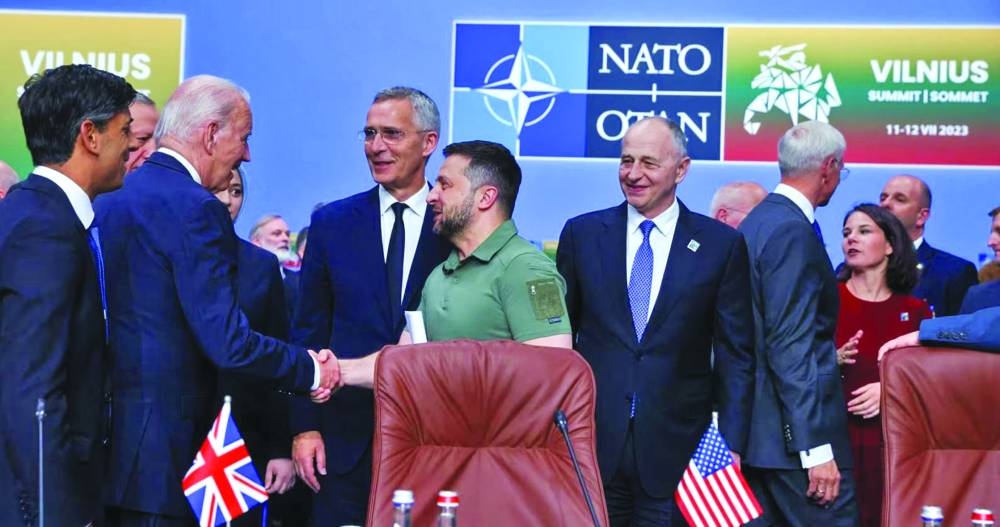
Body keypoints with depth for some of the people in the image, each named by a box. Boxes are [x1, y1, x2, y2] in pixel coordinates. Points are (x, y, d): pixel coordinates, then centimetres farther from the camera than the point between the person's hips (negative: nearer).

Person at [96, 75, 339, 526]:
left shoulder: (110, 199, 11)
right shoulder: (194, 207, -15)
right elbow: (228, 342, -20)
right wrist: (311, 370, -5)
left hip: (104, 430, 9)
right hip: (157, 450, -9)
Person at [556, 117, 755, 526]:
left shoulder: (722, 245, 1)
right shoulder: (582, 234, 6)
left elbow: (737, 355, 3)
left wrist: (732, 444, -3)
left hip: (675, 448, -1)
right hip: (591, 442, 1)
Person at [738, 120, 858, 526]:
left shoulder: (756, 222, 13)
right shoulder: (793, 233, -16)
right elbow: (790, 348, -21)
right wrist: (816, 449, -22)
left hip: (758, 428, 10)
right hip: (796, 431, -10)